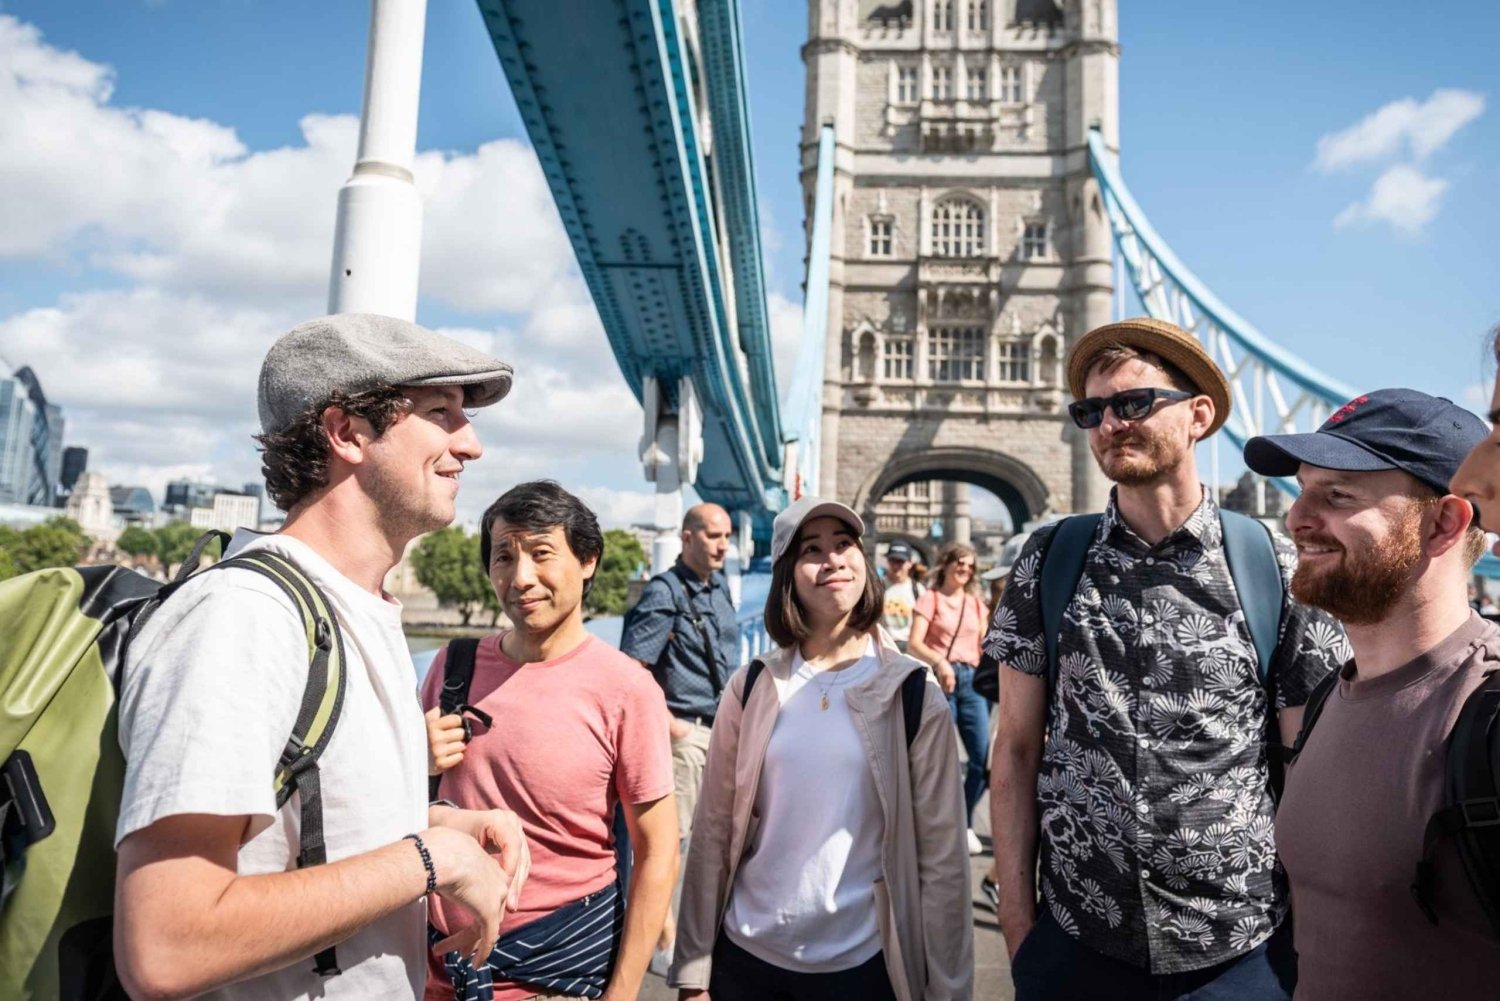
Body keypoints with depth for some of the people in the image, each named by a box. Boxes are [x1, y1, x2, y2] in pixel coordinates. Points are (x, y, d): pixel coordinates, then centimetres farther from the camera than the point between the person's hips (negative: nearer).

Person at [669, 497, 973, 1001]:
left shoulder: (912, 693, -8)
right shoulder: (752, 686, -5)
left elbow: (942, 853, -7)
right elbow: (713, 831, -2)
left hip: (862, 960, -1)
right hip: (745, 955, 2)